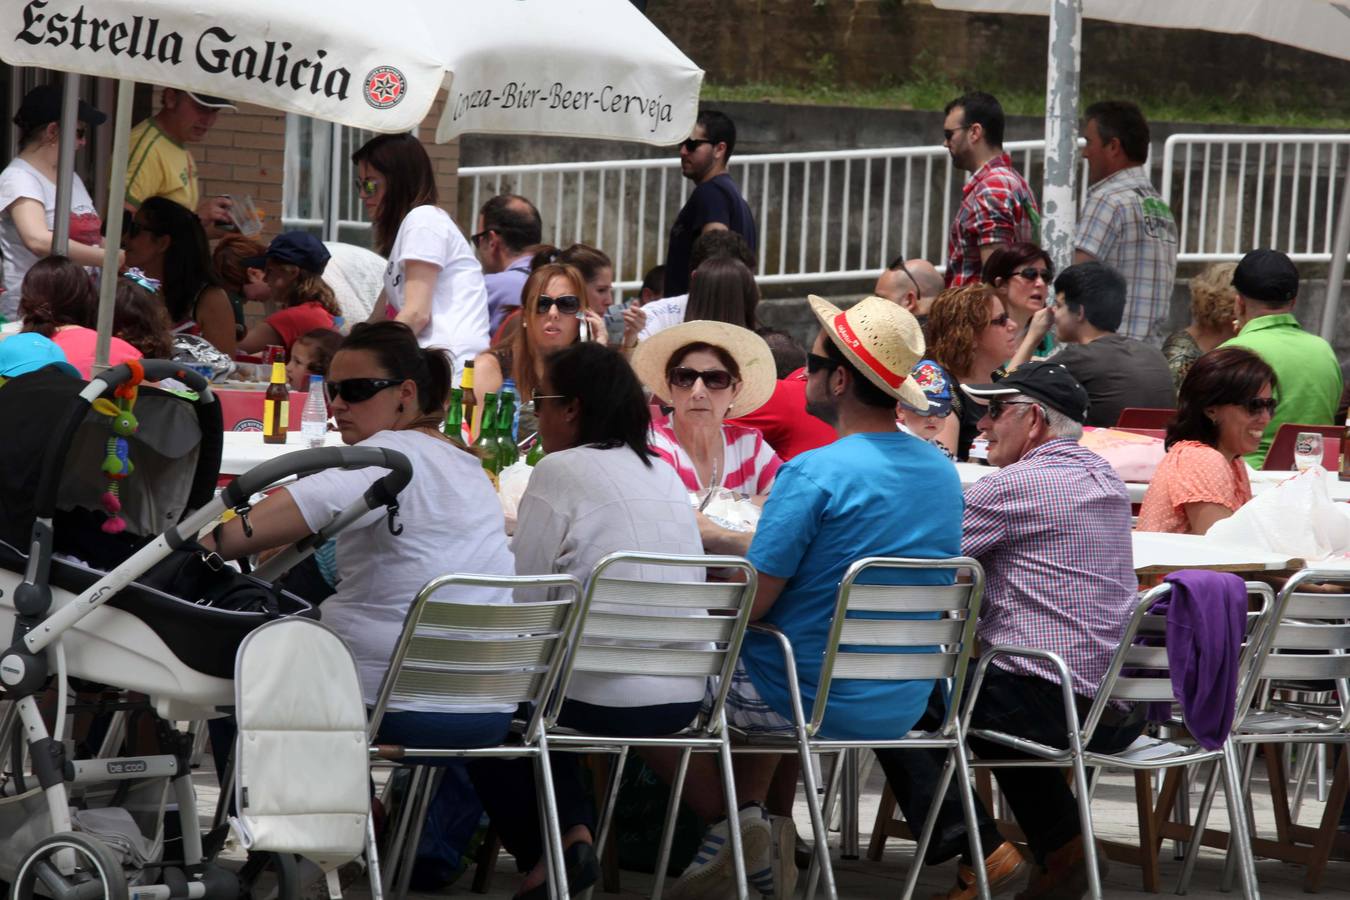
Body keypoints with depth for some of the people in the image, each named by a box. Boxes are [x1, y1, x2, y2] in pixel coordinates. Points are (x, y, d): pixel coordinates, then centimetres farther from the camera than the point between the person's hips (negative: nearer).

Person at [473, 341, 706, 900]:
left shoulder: (561, 470, -9)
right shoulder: (664, 474, 13)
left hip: (604, 700, -7)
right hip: (684, 700, 7)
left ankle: (541, 854, 14)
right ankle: (576, 830, 15)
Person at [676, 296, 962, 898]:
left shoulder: (815, 474, -22)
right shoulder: (942, 472, 3)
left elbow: (751, 601, -19)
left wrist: (708, 538, 1)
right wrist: (733, 542, 13)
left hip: (808, 704, -7)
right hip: (900, 708, 7)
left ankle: (725, 825, 14)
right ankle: (754, 817, 20)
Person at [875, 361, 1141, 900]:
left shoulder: (1017, 485, -13)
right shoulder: (1104, 479, 14)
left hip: (1050, 702, -9)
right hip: (1118, 706, 9)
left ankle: (975, 849, -2)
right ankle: (1061, 845, 24)